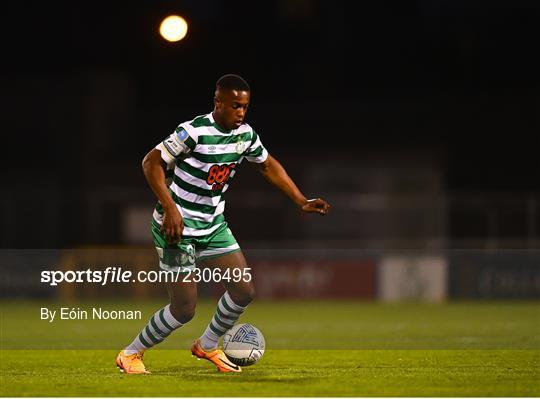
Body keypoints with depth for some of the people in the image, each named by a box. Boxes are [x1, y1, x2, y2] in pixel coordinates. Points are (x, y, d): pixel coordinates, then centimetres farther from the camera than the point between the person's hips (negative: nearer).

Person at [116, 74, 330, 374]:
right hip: (178, 226, -7)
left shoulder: (245, 134, -1)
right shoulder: (193, 132, -23)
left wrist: (301, 201, 11)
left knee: (244, 291, 1)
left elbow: (267, 165, 16)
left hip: (213, 225, 7)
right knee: (184, 309, -8)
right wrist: (170, 208, -31)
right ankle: (130, 355, 13)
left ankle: (207, 346, 26)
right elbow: (152, 162, -22)